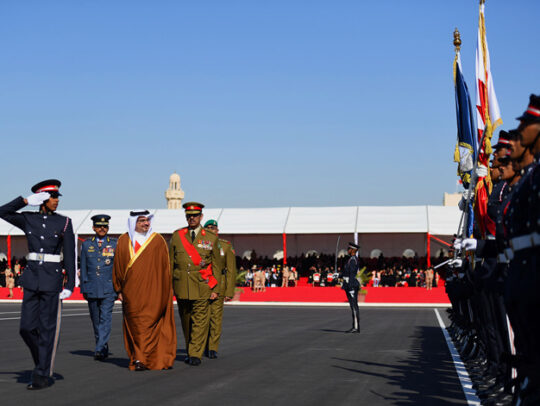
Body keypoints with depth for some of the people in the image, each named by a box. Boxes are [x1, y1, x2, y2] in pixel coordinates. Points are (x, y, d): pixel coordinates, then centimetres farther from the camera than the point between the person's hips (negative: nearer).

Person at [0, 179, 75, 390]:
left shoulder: (64, 222, 0)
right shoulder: (28, 220, 7)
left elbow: (69, 256, -1)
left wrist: (70, 285, -7)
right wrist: (26, 201, -1)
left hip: (52, 279, -3)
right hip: (32, 277, 3)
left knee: (47, 328, -1)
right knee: (27, 327, 3)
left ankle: (43, 375, 7)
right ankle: (44, 361, 26)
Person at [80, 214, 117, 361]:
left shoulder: (114, 244, 5)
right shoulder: (86, 244, 8)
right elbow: (83, 268, 10)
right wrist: (84, 288, 5)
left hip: (109, 288, -2)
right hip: (92, 288, 2)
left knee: (105, 318, -12)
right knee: (95, 320, 9)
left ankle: (100, 349, -16)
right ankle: (104, 348, 23)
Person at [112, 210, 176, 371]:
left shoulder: (158, 240, 5)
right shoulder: (123, 241, 9)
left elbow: (165, 268, 6)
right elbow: (117, 266, 12)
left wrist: (164, 292, 1)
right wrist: (119, 290, 8)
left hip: (152, 290, -2)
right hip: (131, 290, 2)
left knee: (148, 323, -8)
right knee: (134, 324, 2)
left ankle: (140, 358, -4)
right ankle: (140, 359, 8)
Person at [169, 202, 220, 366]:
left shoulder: (211, 238, 4)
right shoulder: (177, 236, 8)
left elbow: (216, 266, 6)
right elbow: (170, 263, 10)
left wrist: (215, 289, 0)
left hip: (202, 286, -2)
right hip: (181, 286, 2)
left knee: (200, 320, -7)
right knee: (186, 321, 10)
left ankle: (195, 355, -4)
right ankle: (191, 351, 23)